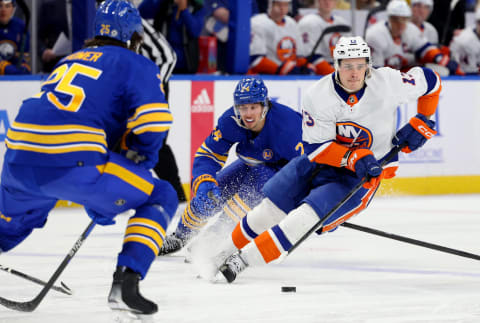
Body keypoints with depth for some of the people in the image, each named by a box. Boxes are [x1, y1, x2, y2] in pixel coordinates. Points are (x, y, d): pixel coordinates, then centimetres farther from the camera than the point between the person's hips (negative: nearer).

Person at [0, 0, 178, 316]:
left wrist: (94, 200, 41)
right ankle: (125, 283, -8)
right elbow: (154, 121, -6)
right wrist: (137, 164, 14)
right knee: (161, 198, 8)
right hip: (70, 163, -7)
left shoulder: (70, 60, 32)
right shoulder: (135, 64, 11)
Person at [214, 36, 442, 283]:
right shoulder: (317, 95, -17)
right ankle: (225, 254, 23)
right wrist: (354, 157, -31)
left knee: (307, 217, -22)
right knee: (271, 208, 0)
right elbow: (316, 147, -17)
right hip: (320, 160, 3)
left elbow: (430, 82, -2)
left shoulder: (387, 82, -18)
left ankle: (243, 260, -18)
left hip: (363, 175, -3)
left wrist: (420, 124, -7)